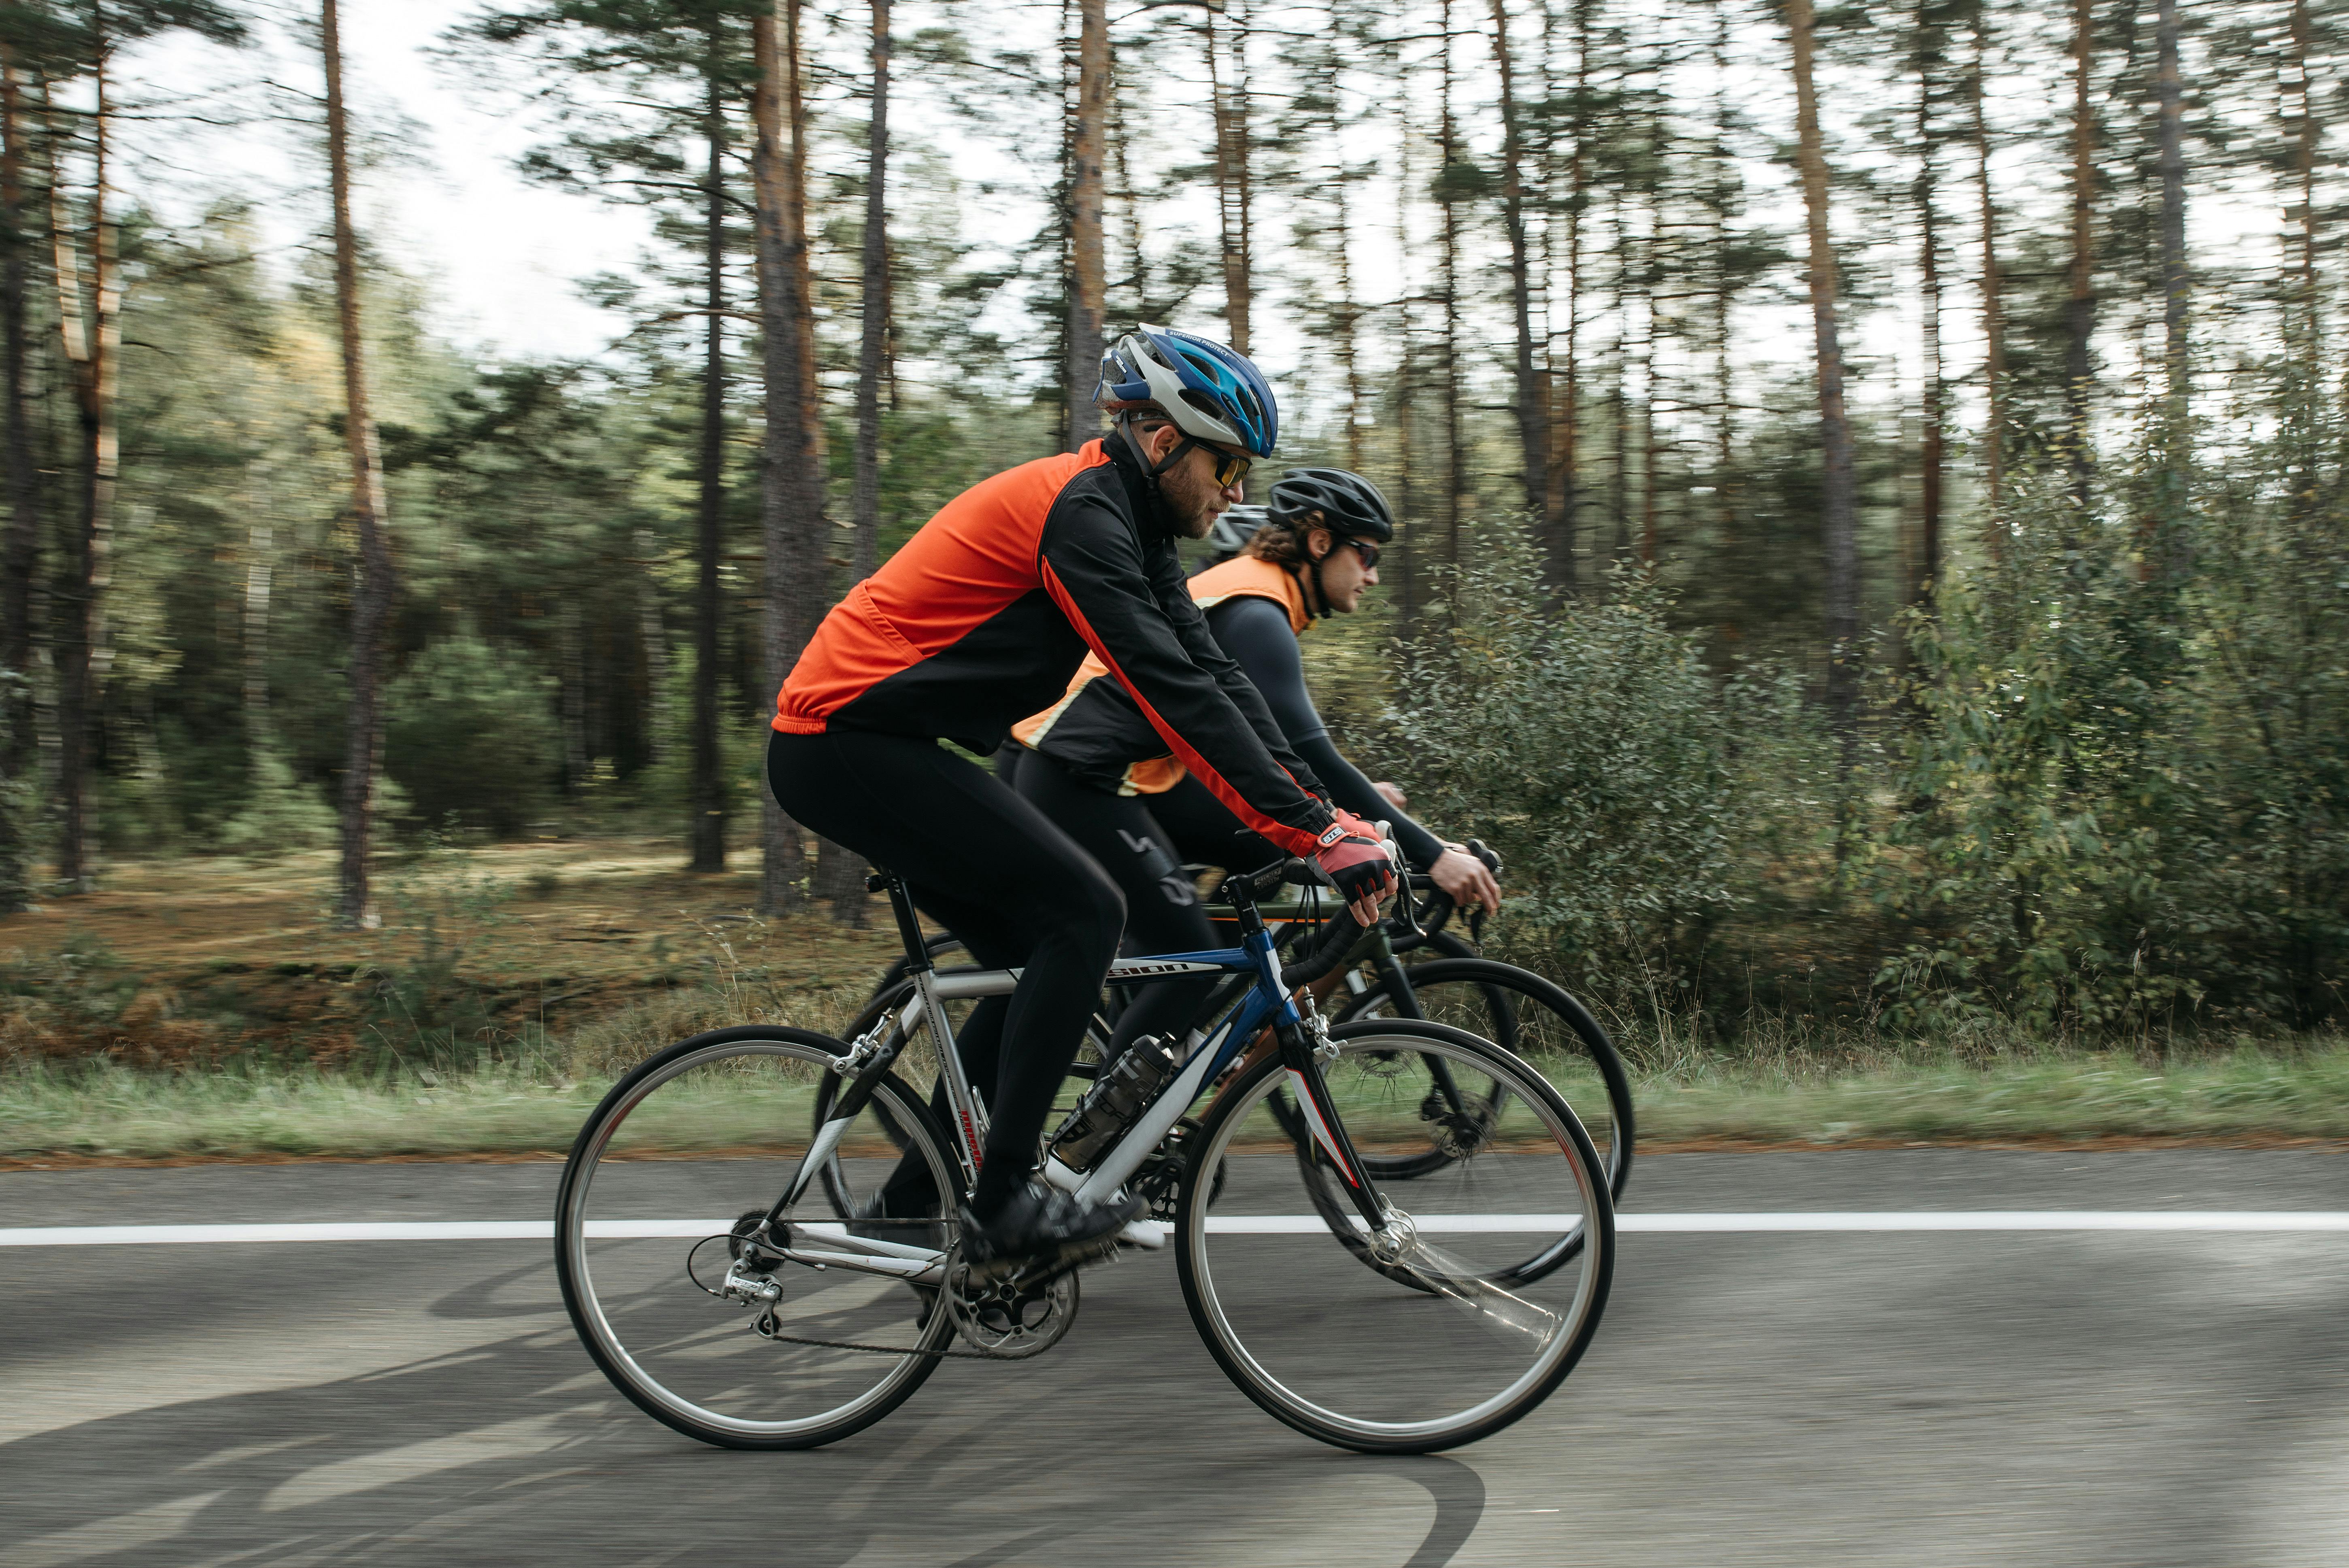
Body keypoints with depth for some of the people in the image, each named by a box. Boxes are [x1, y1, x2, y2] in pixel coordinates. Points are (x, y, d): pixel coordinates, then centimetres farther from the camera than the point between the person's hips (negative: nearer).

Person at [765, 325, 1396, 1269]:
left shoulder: (1130, 518, 11)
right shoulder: (1079, 512, -20)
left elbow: (1213, 672, 7)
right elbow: (1174, 693, -28)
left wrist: (1326, 806, -3)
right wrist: (1314, 832, -29)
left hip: (855, 745, 10)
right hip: (848, 741, -10)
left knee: (1038, 956, 11)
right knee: (1083, 912, -14)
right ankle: (1003, 1206, -10)